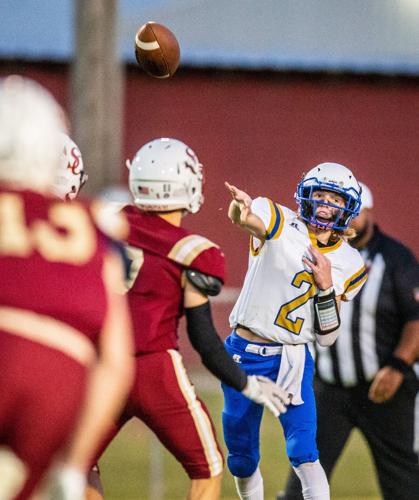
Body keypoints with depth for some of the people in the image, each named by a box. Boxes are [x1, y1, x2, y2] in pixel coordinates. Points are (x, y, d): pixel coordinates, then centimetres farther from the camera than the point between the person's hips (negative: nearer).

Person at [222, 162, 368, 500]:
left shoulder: (350, 266, 1)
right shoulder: (281, 225, -8)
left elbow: (327, 337, 1)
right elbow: (244, 217, -33)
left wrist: (325, 286, -15)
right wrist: (241, 206, -59)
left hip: (292, 361, 1)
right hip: (244, 355, -1)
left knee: (304, 455, -16)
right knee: (242, 460, 11)